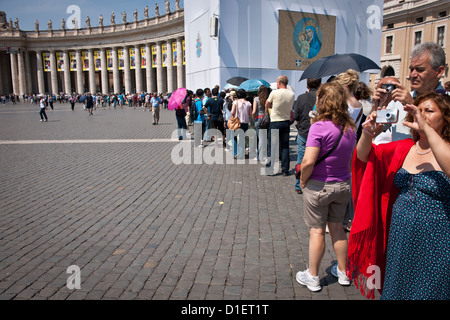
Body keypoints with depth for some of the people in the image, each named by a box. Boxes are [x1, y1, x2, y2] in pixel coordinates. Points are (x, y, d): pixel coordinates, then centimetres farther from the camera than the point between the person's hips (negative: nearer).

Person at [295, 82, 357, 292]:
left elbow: (308, 161, -26)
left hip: (319, 186, -6)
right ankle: (343, 272, 34)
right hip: (343, 185, 6)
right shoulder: (350, 127, 0)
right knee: (337, 227, 20)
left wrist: (303, 182, -11)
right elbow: (351, 157, 8)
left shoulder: (319, 127, -20)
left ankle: (313, 278, 22)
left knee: (317, 231, 7)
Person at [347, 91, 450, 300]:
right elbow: (364, 157, 1)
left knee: (428, 292, 13)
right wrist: (368, 134, -20)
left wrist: (426, 129, -32)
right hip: (400, 240, 5)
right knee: (395, 292, 20)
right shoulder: (403, 148, 3)